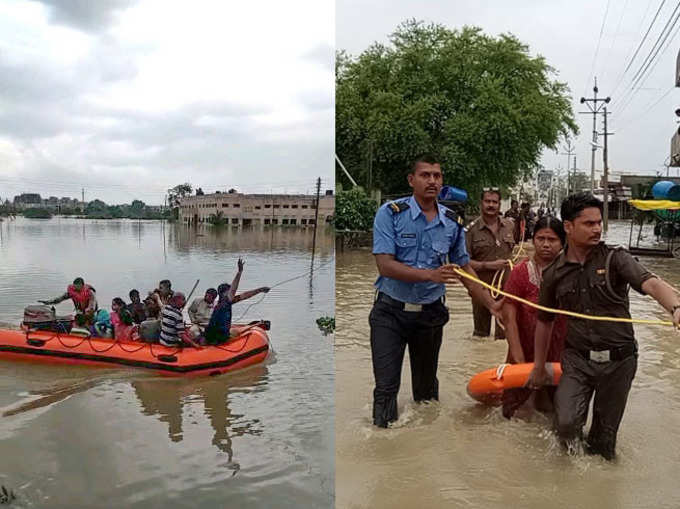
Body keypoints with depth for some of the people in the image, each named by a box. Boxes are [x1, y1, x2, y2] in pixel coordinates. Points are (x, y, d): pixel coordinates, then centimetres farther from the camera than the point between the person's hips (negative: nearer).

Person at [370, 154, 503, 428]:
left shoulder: (453, 222, 2)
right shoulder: (391, 213, -11)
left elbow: (464, 269, 10)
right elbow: (385, 264, -20)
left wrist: (492, 304, 5)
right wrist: (430, 275, -31)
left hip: (430, 312, 4)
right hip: (390, 311, -3)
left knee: (426, 385, 18)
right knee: (386, 386, -1)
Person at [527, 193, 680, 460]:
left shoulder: (616, 259, -6)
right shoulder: (554, 273, 0)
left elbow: (651, 283, -25)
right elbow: (545, 320, 11)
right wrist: (539, 367, 16)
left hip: (619, 360, 0)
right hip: (577, 358, 1)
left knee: (605, 433, 13)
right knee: (566, 423, -16)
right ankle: (570, 438, 19)